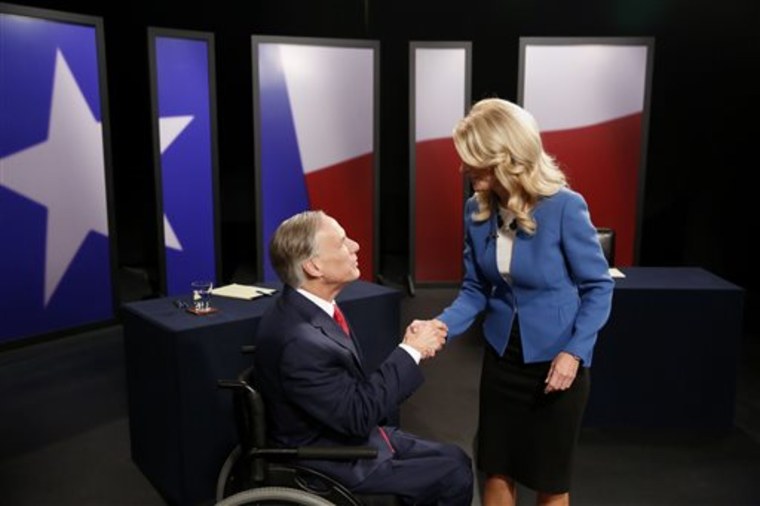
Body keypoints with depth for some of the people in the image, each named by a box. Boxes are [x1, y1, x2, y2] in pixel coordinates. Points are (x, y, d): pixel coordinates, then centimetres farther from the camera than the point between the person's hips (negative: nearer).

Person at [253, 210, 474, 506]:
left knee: (455, 459, 11)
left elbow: (355, 388, 2)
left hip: (351, 440, 8)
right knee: (454, 476, -1)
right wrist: (410, 351, -19)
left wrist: (409, 349, -11)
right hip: (334, 463, -8)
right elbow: (359, 414, -26)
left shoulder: (307, 309, -3)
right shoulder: (299, 341, -31)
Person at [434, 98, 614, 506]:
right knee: (496, 471, 15)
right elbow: (475, 289, 2)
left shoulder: (564, 207, -20)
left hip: (557, 360, -4)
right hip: (501, 357, 4)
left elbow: (598, 287, -11)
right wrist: (442, 326, -15)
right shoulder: (476, 210, -5)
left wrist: (573, 352, -21)